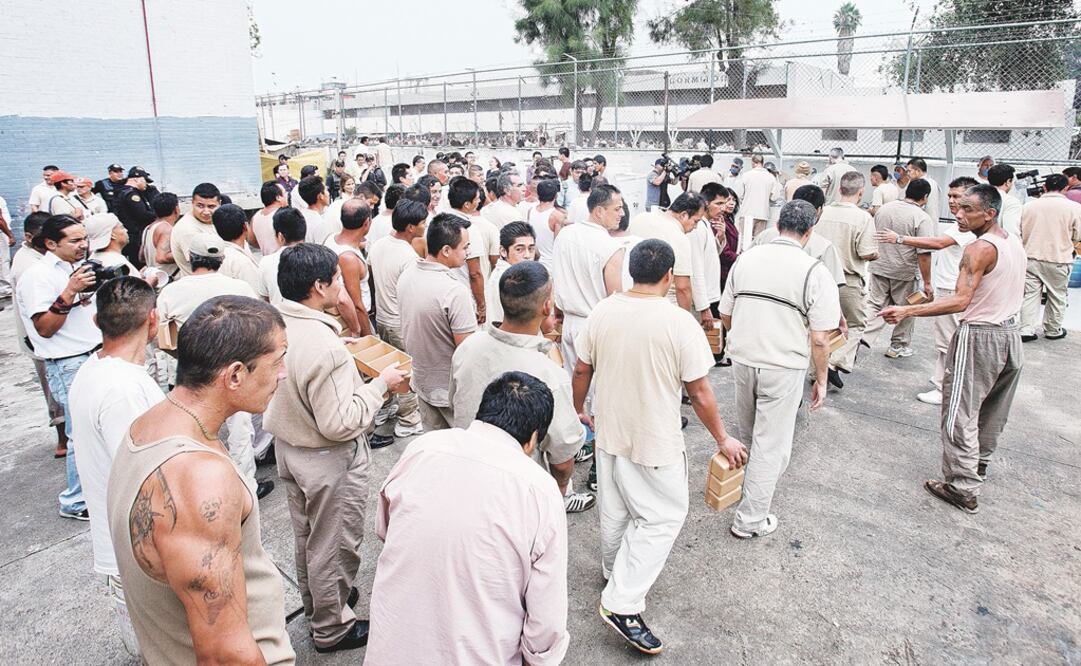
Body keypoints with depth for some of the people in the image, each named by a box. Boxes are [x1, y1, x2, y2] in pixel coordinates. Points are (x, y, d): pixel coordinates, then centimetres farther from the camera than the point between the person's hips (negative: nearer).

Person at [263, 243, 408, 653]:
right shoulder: (324, 346, -34)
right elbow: (340, 423, -29)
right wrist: (380, 384, -18)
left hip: (288, 446, 9)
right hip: (328, 461, -8)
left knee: (306, 533, 27)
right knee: (333, 544, 13)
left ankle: (314, 602, 51)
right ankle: (331, 627, 34)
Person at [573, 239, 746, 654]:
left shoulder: (602, 312, -6)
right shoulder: (680, 322, -20)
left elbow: (581, 371, 3)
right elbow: (699, 392, -15)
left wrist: (579, 411, 21)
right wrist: (723, 440, -1)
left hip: (609, 433, 6)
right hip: (655, 442, -5)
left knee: (614, 510, 23)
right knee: (663, 518, 10)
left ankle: (615, 571, 46)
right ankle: (622, 604, 6)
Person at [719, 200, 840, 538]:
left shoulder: (746, 258, -1)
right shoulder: (815, 272, -12)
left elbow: (725, 315, 7)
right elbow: (820, 339, -12)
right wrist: (821, 380, 2)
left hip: (742, 359, 4)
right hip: (784, 368, -4)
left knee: (750, 434, 25)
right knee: (771, 444, 8)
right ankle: (750, 519, 17)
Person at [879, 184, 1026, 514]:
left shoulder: (979, 249, -21)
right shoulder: (1016, 243, 6)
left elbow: (961, 301, -29)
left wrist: (908, 311, -34)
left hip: (979, 337, -9)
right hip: (1010, 334, 9)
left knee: (960, 414, -1)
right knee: (993, 412, 22)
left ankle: (963, 488, 4)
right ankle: (979, 466, 41)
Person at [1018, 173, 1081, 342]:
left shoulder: (1030, 205, -3)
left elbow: (1022, 233, 6)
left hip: (1032, 257, 2)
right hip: (1059, 260, -2)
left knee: (1031, 295, 9)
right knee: (1057, 297, 13)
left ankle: (1026, 330, 5)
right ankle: (1053, 331, 25)